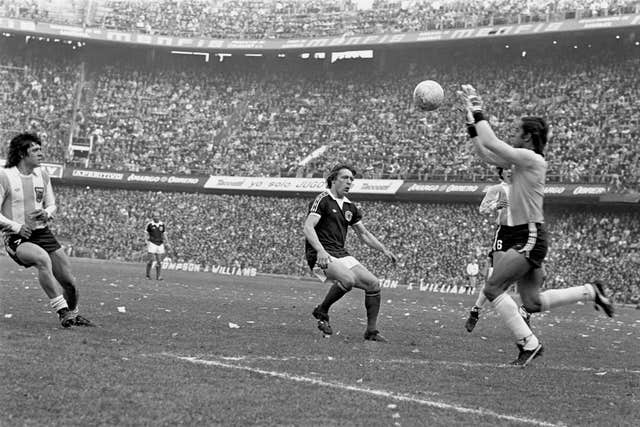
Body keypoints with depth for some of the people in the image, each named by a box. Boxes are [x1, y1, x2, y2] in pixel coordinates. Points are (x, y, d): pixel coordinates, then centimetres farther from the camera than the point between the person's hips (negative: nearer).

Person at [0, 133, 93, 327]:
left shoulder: (42, 175, 9)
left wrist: (46, 214, -4)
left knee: (69, 282, 0)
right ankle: (62, 311, -33)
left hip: (42, 233, 6)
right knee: (43, 259, -37)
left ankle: (73, 315, 29)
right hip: (17, 239, -6)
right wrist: (17, 227, -19)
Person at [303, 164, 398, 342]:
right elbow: (308, 227, -18)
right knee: (348, 279, -32)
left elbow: (363, 233, 25)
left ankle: (371, 330, 3)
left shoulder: (350, 207, 16)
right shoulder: (323, 200, -7)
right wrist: (320, 250, -32)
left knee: (373, 283, -5)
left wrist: (384, 250, 13)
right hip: (321, 256, -8)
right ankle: (322, 312, -9)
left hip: (341, 254, 8)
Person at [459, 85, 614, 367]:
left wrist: (478, 113, -10)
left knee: (493, 288, -13)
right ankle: (591, 291, 22)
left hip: (529, 238, -10)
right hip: (524, 238, 10)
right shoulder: (521, 161, 12)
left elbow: (491, 144, -20)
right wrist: (472, 120, 14)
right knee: (533, 303, 12)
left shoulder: (532, 159, -15)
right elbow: (486, 151, 17)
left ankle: (528, 344, -12)